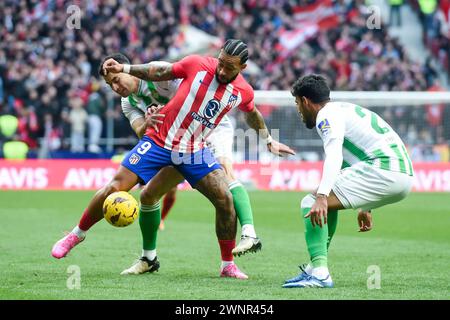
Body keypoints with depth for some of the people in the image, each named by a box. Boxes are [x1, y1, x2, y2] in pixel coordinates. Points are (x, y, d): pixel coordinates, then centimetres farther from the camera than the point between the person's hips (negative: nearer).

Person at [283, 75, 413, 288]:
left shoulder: (327, 115, -2)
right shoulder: (346, 110, 30)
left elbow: (333, 156, -21)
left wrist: (321, 197, -33)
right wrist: (365, 208, 47)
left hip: (383, 170, -10)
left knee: (311, 203, -10)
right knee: (329, 201, 27)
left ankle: (319, 273, -20)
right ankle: (315, 268, 26)